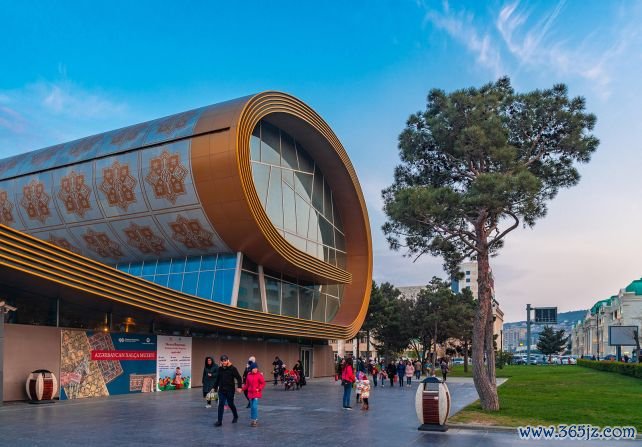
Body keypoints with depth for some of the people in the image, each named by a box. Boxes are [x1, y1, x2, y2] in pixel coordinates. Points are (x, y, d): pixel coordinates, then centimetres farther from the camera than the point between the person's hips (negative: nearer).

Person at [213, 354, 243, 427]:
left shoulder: (233, 368, -11)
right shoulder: (220, 369, 4)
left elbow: (239, 378, -11)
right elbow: (218, 379, 15)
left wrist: (239, 387, -21)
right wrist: (215, 387, 16)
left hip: (230, 390, -4)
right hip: (221, 390, 4)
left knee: (230, 404, 8)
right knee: (221, 405, -1)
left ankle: (235, 417, 33)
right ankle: (219, 421, 3)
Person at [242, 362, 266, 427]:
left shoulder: (259, 375, -9)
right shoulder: (249, 375, 4)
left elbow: (263, 383, -5)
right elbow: (247, 384, 10)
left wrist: (259, 389, -16)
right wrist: (243, 388, -4)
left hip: (257, 393, -5)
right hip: (250, 393, 5)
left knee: (254, 406, -12)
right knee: (252, 407, 12)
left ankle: (255, 420, -3)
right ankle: (252, 419, 24)